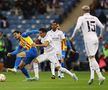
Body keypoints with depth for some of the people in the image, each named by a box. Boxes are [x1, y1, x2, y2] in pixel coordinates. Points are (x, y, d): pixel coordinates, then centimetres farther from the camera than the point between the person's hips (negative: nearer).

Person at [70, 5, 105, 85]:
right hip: (95, 39, 5)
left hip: (88, 39, -5)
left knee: (92, 58, -9)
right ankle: (92, 76, 6)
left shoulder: (81, 18, 0)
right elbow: (102, 27, 11)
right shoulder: (94, 18, 13)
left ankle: (100, 76, -22)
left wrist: (73, 36, 1)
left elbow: (77, 28, -13)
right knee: (91, 57, 15)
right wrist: (101, 35, 28)